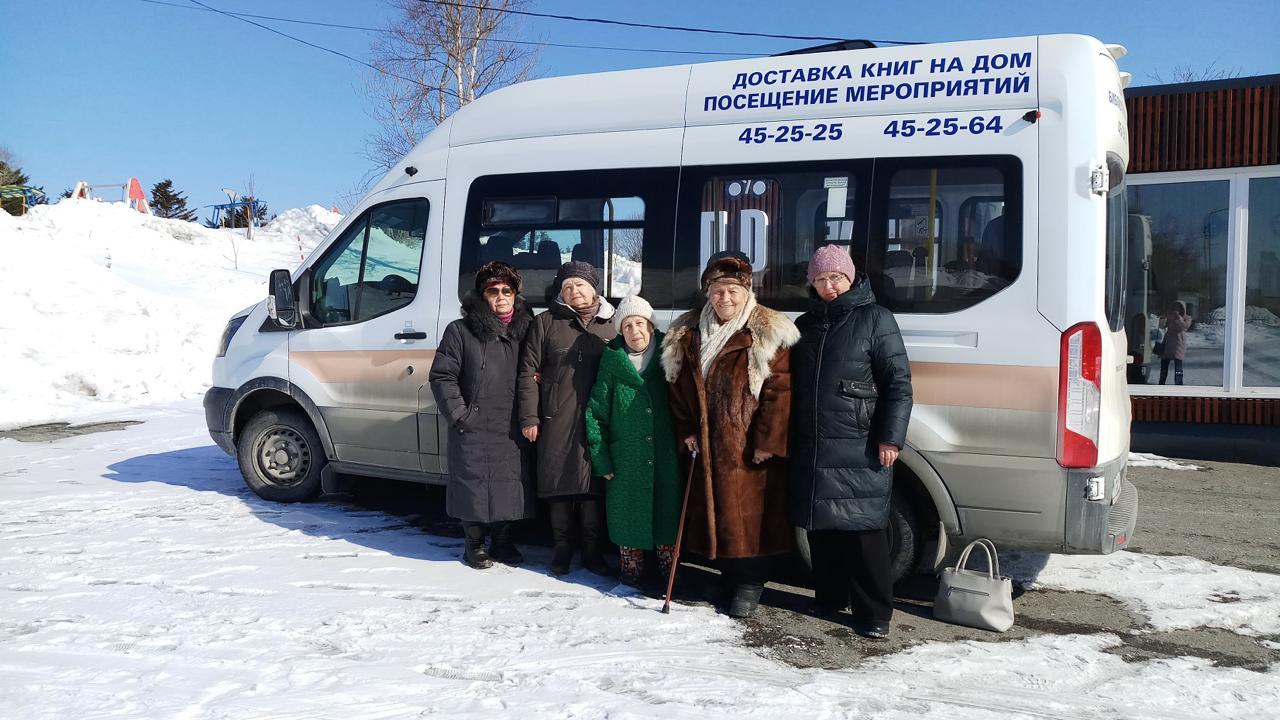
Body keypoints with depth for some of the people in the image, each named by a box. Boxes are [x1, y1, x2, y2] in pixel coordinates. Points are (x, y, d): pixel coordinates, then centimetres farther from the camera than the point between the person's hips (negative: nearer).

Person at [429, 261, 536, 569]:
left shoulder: (525, 330, 9)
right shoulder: (461, 331, -1)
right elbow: (441, 376, -2)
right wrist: (459, 414, -9)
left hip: (512, 431, 3)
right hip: (473, 429, -3)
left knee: (510, 488, 10)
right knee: (474, 487, 4)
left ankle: (502, 542, 28)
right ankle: (474, 544, 23)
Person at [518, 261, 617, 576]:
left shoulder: (612, 326, 9)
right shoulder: (546, 323, 6)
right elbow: (529, 372, 3)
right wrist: (529, 417, -4)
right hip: (556, 421, -1)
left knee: (594, 485, 5)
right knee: (559, 483, 5)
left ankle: (592, 550, 18)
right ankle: (562, 548, 19)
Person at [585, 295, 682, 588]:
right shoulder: (612, 363, -1)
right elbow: (596, 412, 1)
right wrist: (601, 459, -2)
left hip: (666, 462, 1)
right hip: (626, 462, 0)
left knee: (667, 517, 6)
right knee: (630, 519, 6)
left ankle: (669, 576, 21)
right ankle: (631, 573, 22)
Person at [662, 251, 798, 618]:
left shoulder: (768, 334, -8)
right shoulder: (687, 334, 8)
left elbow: (780, 390, -12)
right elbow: (678, 387, 14)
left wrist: (767, 442, -15)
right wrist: (687, 432, 6)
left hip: (750, 448, -5)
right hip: (707, 447, 5)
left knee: (752, 513, -1)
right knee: (713, 511, 12)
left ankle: (751, 582, 15)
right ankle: (729, 576, 29)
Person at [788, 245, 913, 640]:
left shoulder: (875, 318, 0)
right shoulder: (805, 324, 16)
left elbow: (898, 382, -4)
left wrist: (890, 437, -11)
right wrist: (789, 437, 18)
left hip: (860, 450, -5)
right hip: (812, 449, 5)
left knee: (864, 531, -4)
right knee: (821, 526, 11)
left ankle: (874, 613, 5)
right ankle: (829, 597, 25)